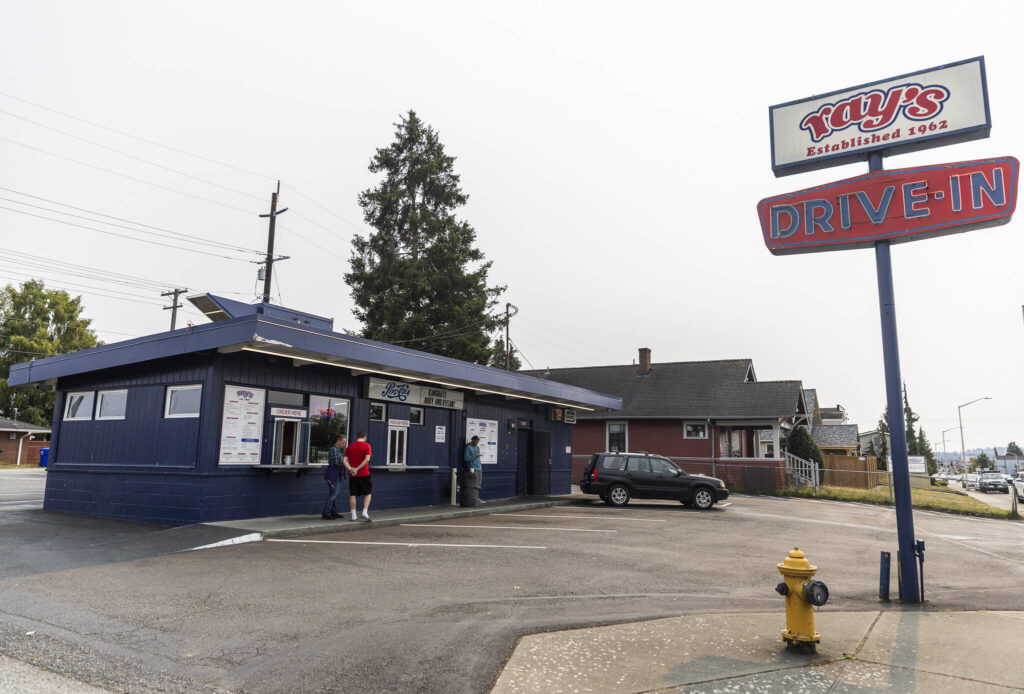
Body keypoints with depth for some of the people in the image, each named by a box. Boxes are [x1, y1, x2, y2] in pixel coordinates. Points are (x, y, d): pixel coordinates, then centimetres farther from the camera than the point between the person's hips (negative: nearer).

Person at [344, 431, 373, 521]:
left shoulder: (349, 446, 9)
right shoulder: (366, 445, -3)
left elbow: (345, 461, 0)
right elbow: (367, 459, -14)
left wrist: (350, 469, -11)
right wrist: (357, 469, -12)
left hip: (352, 475, 3)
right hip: (364, 474, -3)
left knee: (352, 495, 6)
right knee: (367, 493, 9)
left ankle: (353, 516, 5)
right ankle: (365, 513, -3)